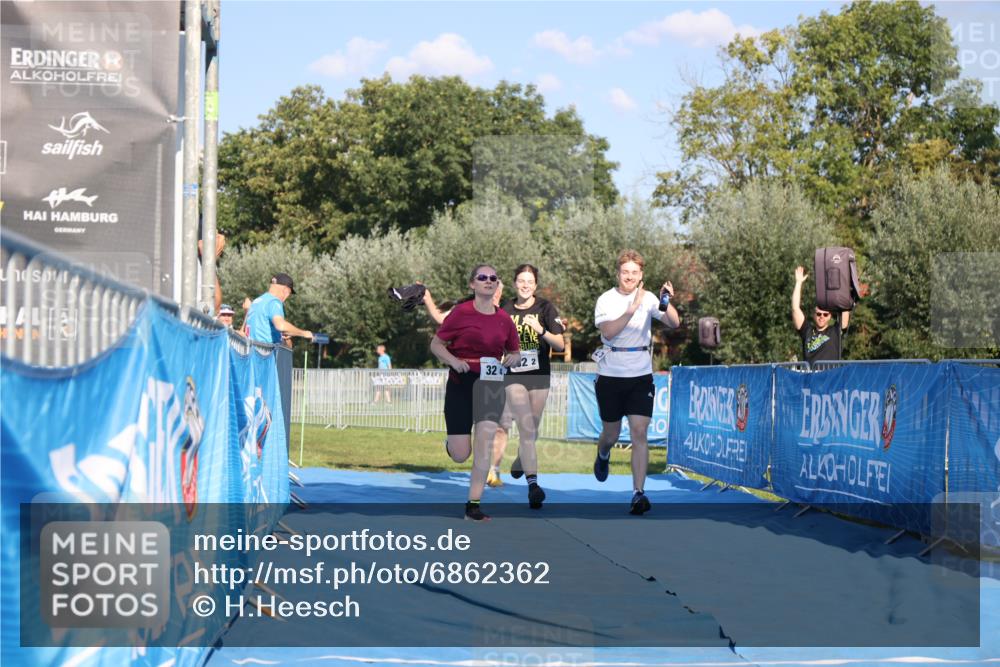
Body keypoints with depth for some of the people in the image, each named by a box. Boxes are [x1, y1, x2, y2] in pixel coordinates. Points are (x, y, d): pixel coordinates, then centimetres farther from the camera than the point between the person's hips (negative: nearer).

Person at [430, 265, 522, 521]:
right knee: (460, 455, -2)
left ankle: (473, 505, -8)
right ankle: (451, 443, 38)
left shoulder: (504, 319, 4)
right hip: (460, 383, -2)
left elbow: (515, 352, 17)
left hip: (491, 383, 2)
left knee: (486, 438, -14)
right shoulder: (461, 312, -6)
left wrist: (513, 358, -6)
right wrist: (453, 361, -18)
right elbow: (436, 344, 0)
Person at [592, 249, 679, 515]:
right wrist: (632, 309, -30)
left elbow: (674, 323, -11)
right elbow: (608, 331, -20)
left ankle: (639, 493, -11)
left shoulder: (648, 299, 0)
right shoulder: (606, 300, -4)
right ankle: (603, 455, 48)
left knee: (639, 433, -11)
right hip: (610, 376, 0)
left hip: (641, 376, 0)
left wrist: (667, 302, -29)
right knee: (611, 434, 12)